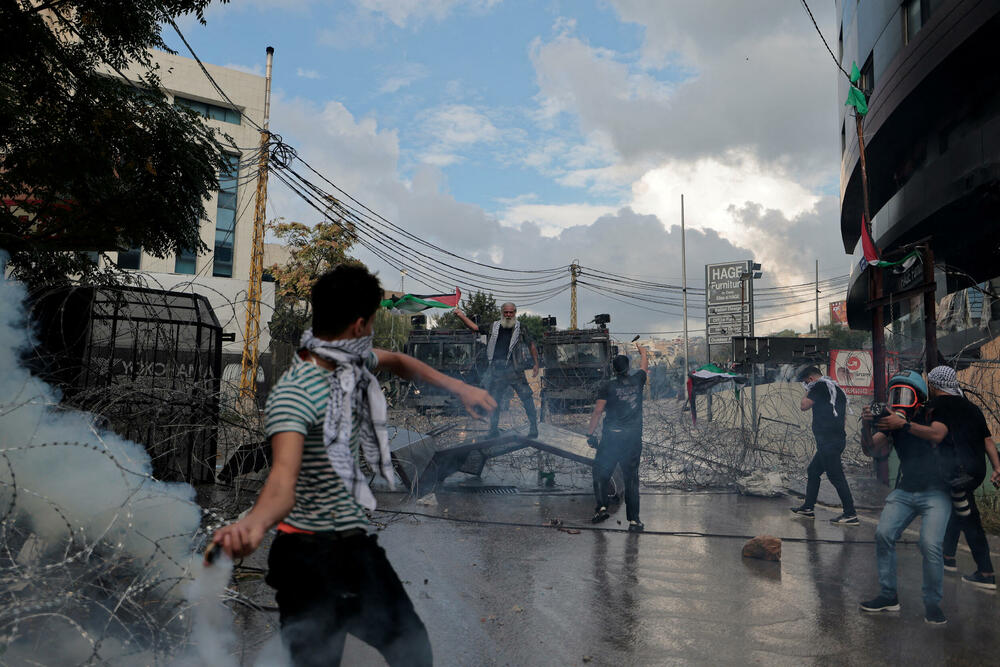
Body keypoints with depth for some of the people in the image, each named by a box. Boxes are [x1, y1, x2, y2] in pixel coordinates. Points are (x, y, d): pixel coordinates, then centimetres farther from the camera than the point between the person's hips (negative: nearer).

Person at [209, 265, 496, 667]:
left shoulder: (354, 361, 1)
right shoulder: (294, 393, -26)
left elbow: (396, 361, 22)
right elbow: (285, 475, -41)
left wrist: (460, 389, 17)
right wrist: (255, 524, -62)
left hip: (357, 544, 8)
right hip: (310, 557, -8)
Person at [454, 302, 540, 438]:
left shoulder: (520, 329, 6)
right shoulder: (494, 327, 13)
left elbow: (532, 346, 10)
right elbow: (475, 327, 14)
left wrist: (536, 364, 3)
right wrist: (462, 316, 3)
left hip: (514, 369, -3)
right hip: (497, 370, 3)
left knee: (526, 396, -9)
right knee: (493, 399, 8)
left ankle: (533, 427, 2)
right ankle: (494, 430, 22)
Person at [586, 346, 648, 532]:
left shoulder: (607, 387, -5)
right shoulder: (637, 381, 4)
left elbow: (598, 411, -9)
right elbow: (644, 366, 25)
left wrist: (590, 433, -2)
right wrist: (643, 352, 45)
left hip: (612, 435, -2)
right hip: (634, 436, 2)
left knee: (600, 472, 13)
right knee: (631, 478, 6)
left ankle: (602, 507, 1)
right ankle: (633, 520, 7)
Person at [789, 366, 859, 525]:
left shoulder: (819, 385, -7)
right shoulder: (836, 388, 21)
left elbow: (804, 406, -11)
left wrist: (808, 392, 5)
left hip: (828, 439, -10)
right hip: (837, 438, 10)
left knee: (836, 476, -8)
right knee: (812, 471, 17)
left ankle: (850, 515, -7)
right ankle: (808, 508, 23)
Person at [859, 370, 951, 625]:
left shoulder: (931, 414, -3)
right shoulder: (890, 420, 7)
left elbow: (937, 434, -25)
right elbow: (871, 450, -2)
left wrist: (904, 424, -34)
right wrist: (866, 427, -20)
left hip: (935, 492, -4)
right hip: (904, 492, 4)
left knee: (930, 545, -19)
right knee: (883, 534, -13)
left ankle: (932, 603, 0)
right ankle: (888, 596, 0)